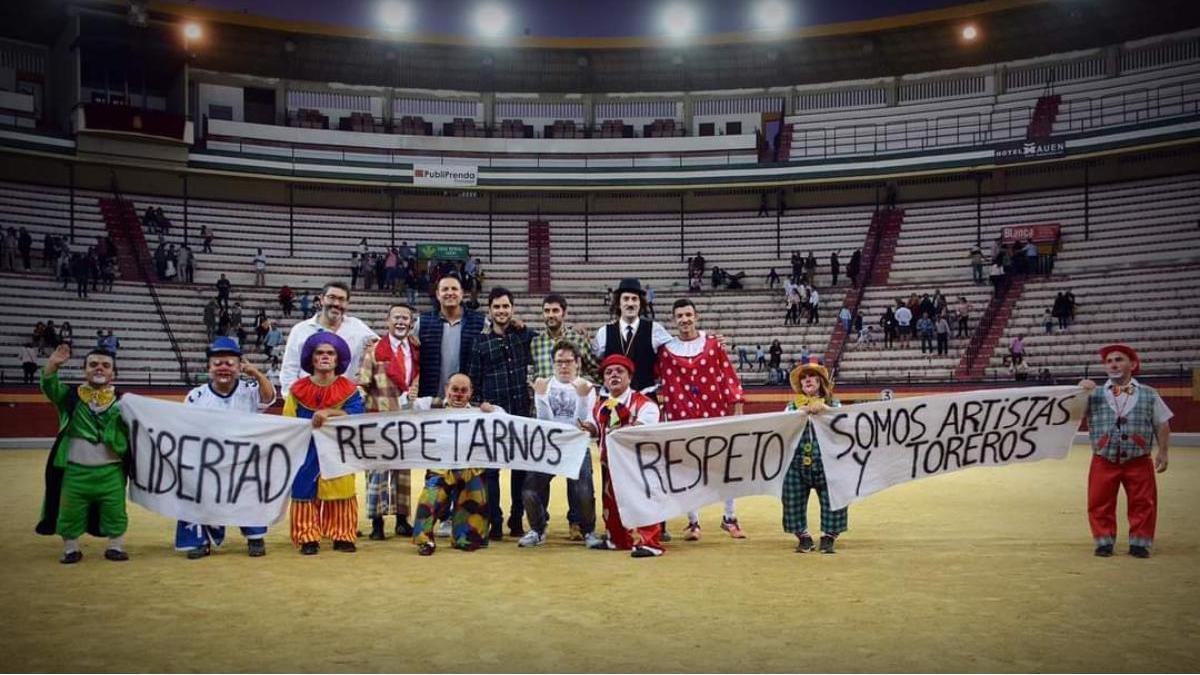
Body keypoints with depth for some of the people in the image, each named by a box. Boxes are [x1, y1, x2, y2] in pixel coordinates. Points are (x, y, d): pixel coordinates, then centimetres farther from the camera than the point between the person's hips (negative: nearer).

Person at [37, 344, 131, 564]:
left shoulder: (121, 401, 2)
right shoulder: (71, 396, 2)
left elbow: (134, 429, 8)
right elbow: (49, 387, -15)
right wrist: (53, 364, -30)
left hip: (110, 471, 0)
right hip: (75, 470, 0)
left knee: (115, 512, 9)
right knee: (70, 513, 11)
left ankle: (115, 547, 25)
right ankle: (71, 549, 27)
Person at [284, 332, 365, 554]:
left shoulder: (348, 389, -1)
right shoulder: (298, 389, 2)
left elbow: (357, 413, -18)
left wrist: (329, 412, -29)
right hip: (306, 454, 0)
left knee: (340, 493, 1)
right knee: (306, 492, -2)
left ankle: (342, 536, 9)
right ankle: (308, 538, 4)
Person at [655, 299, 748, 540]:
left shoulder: (712, 344, 2)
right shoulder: (666, 349, 3)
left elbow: (729, 377, 1)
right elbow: (661, 382, 5)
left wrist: (737, 409, -3)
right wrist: (661, 413, -1)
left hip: (715, 413, 0)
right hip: (681, 417, 0)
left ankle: (729, 518, 20)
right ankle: (693, 522, 14)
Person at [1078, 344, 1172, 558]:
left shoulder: (1149, 395, 6)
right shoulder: (1094, 395, 6)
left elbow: (1162, 424, 8)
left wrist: (1163, 452, 1)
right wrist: (1080, 393, -13)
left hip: (1139, 462, 0)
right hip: (1104, 461, 0)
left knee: (1143, 504, 5)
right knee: (1100, 503, 3)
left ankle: (1139, 542, 18)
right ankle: (1104, 542, 15)